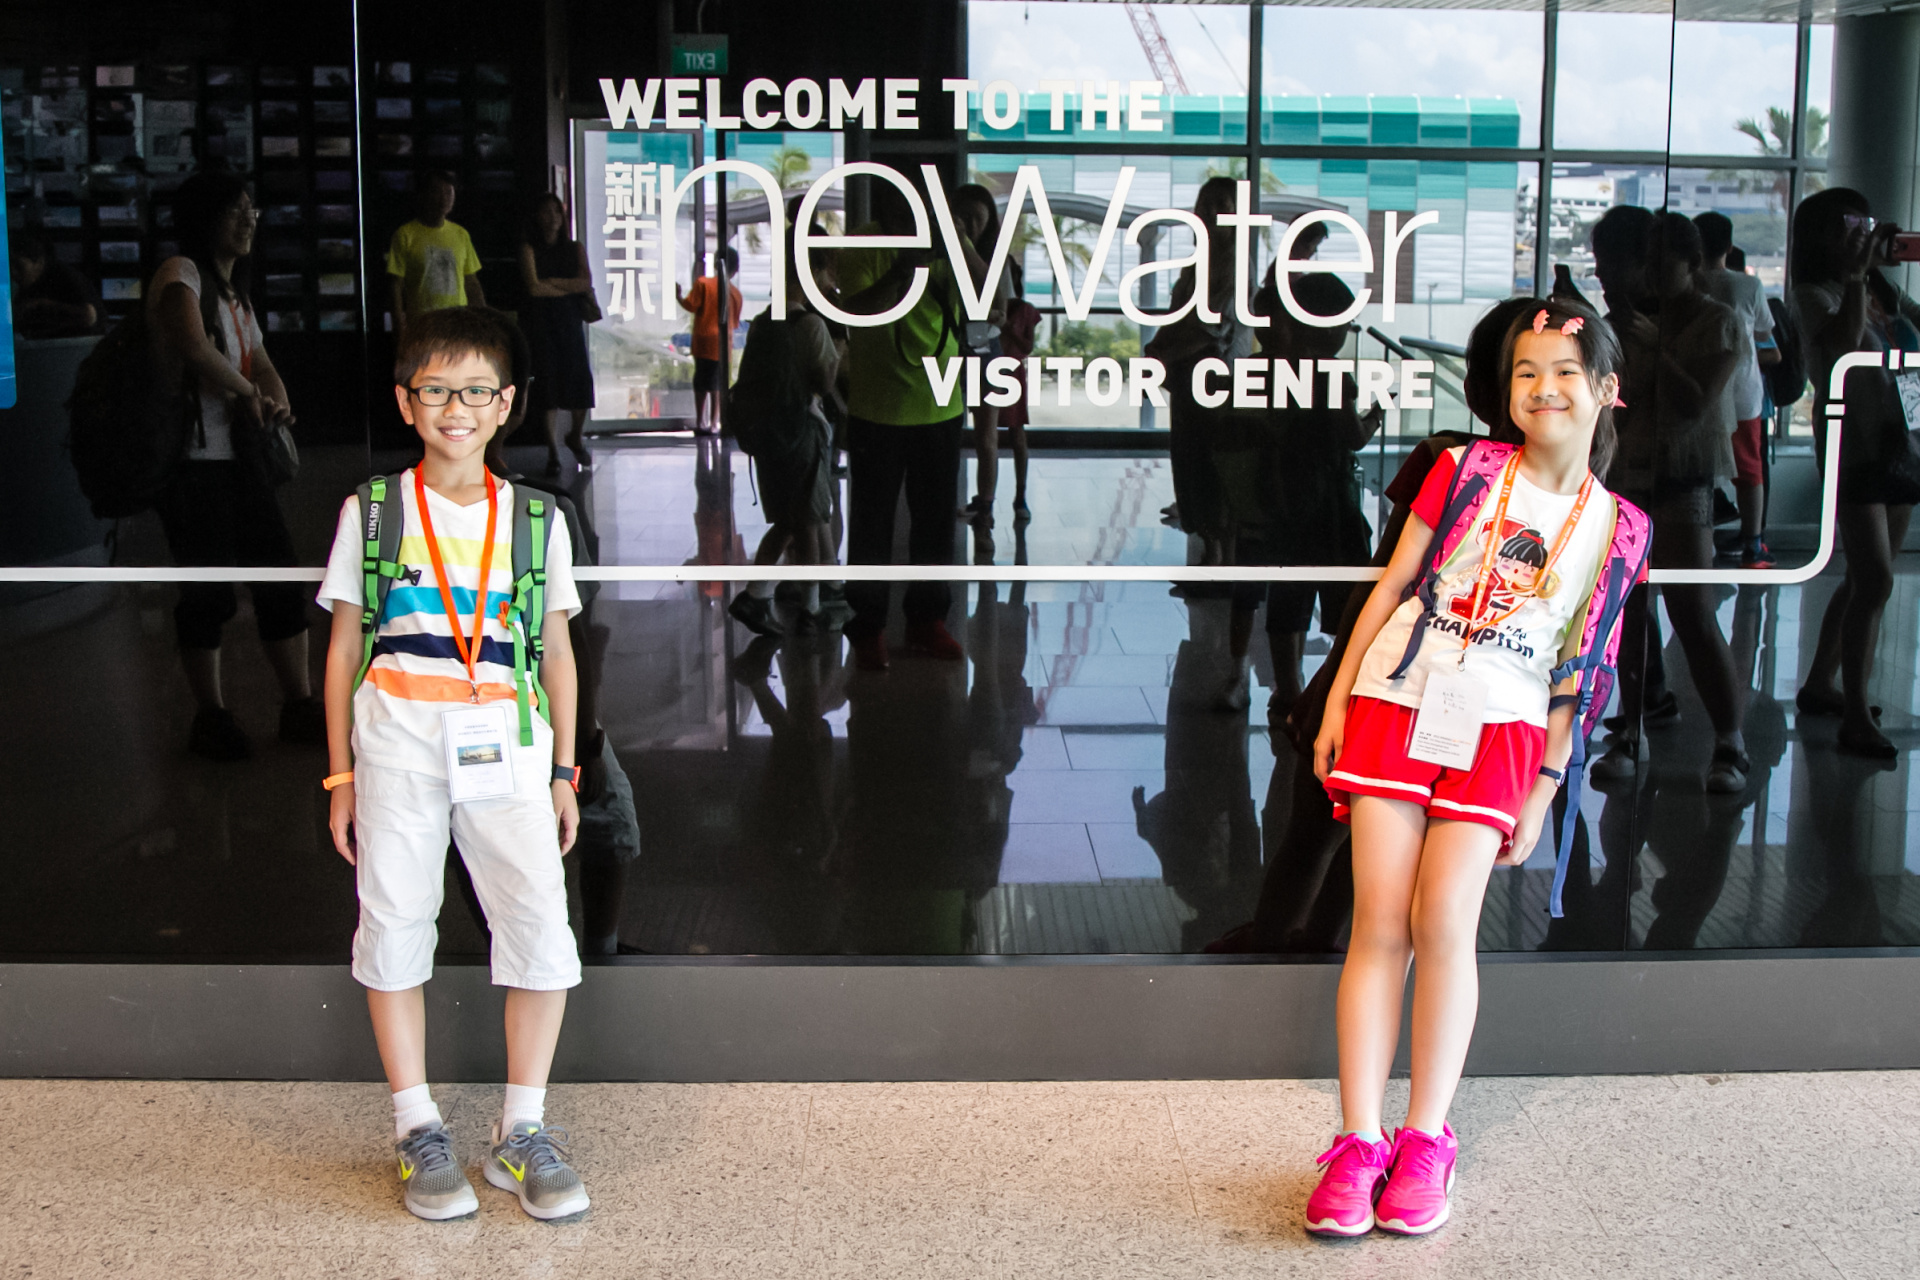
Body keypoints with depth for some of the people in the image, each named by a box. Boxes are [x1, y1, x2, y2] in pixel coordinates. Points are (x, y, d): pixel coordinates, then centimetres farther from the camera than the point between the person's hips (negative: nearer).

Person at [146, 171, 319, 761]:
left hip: (239, 453, 9)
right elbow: (193, 347, -28)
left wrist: (275, 404, -6)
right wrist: (246, 391, -23)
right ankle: (210, 717, 11)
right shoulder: (181, 274, -9)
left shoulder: (234, 292, 19)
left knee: (281, 576, 7)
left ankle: (300, 706, 15)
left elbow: (262, 366, 15)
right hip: (192, 457, -8)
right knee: (210, 591, -2)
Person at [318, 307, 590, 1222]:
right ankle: (418, 1130, 13)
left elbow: (557, 650, 14)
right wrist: (341, 776, 7)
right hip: (397, 733, 0)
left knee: (539, 921, -9)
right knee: (395, 921, 1)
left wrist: (564, 772, 11)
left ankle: (523, 1132, 4)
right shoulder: (373, 511, 7)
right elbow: (344, 646, 9)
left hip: (503, 739, 1)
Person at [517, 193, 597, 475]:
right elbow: (534, 287, -10)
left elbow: (586, 282, -2)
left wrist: (551, 281, -9)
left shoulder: (575, 248, 12)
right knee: (547, 379, -8)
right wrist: (572, 289, -4)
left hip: (569, 318, 3)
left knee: (580, 376, -6)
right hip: (540, 321, -3)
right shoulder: (529, 249, 2)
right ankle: (553, 452, -4)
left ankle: (576, 436, 20)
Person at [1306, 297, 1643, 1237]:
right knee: (1380, 925, -4)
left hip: (1500, 730, 0)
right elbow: (1392, 584, 7)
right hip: (1396, 702, 0)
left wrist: (1545, 789, 6)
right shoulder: (1467, 470, 4)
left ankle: (1425, 1139, 3)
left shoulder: (1615, 525, 6)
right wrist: (1336, 703, 3)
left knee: (1444, 921, -12)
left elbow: (1576, 672, 9)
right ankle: (1359, 1143, 1)